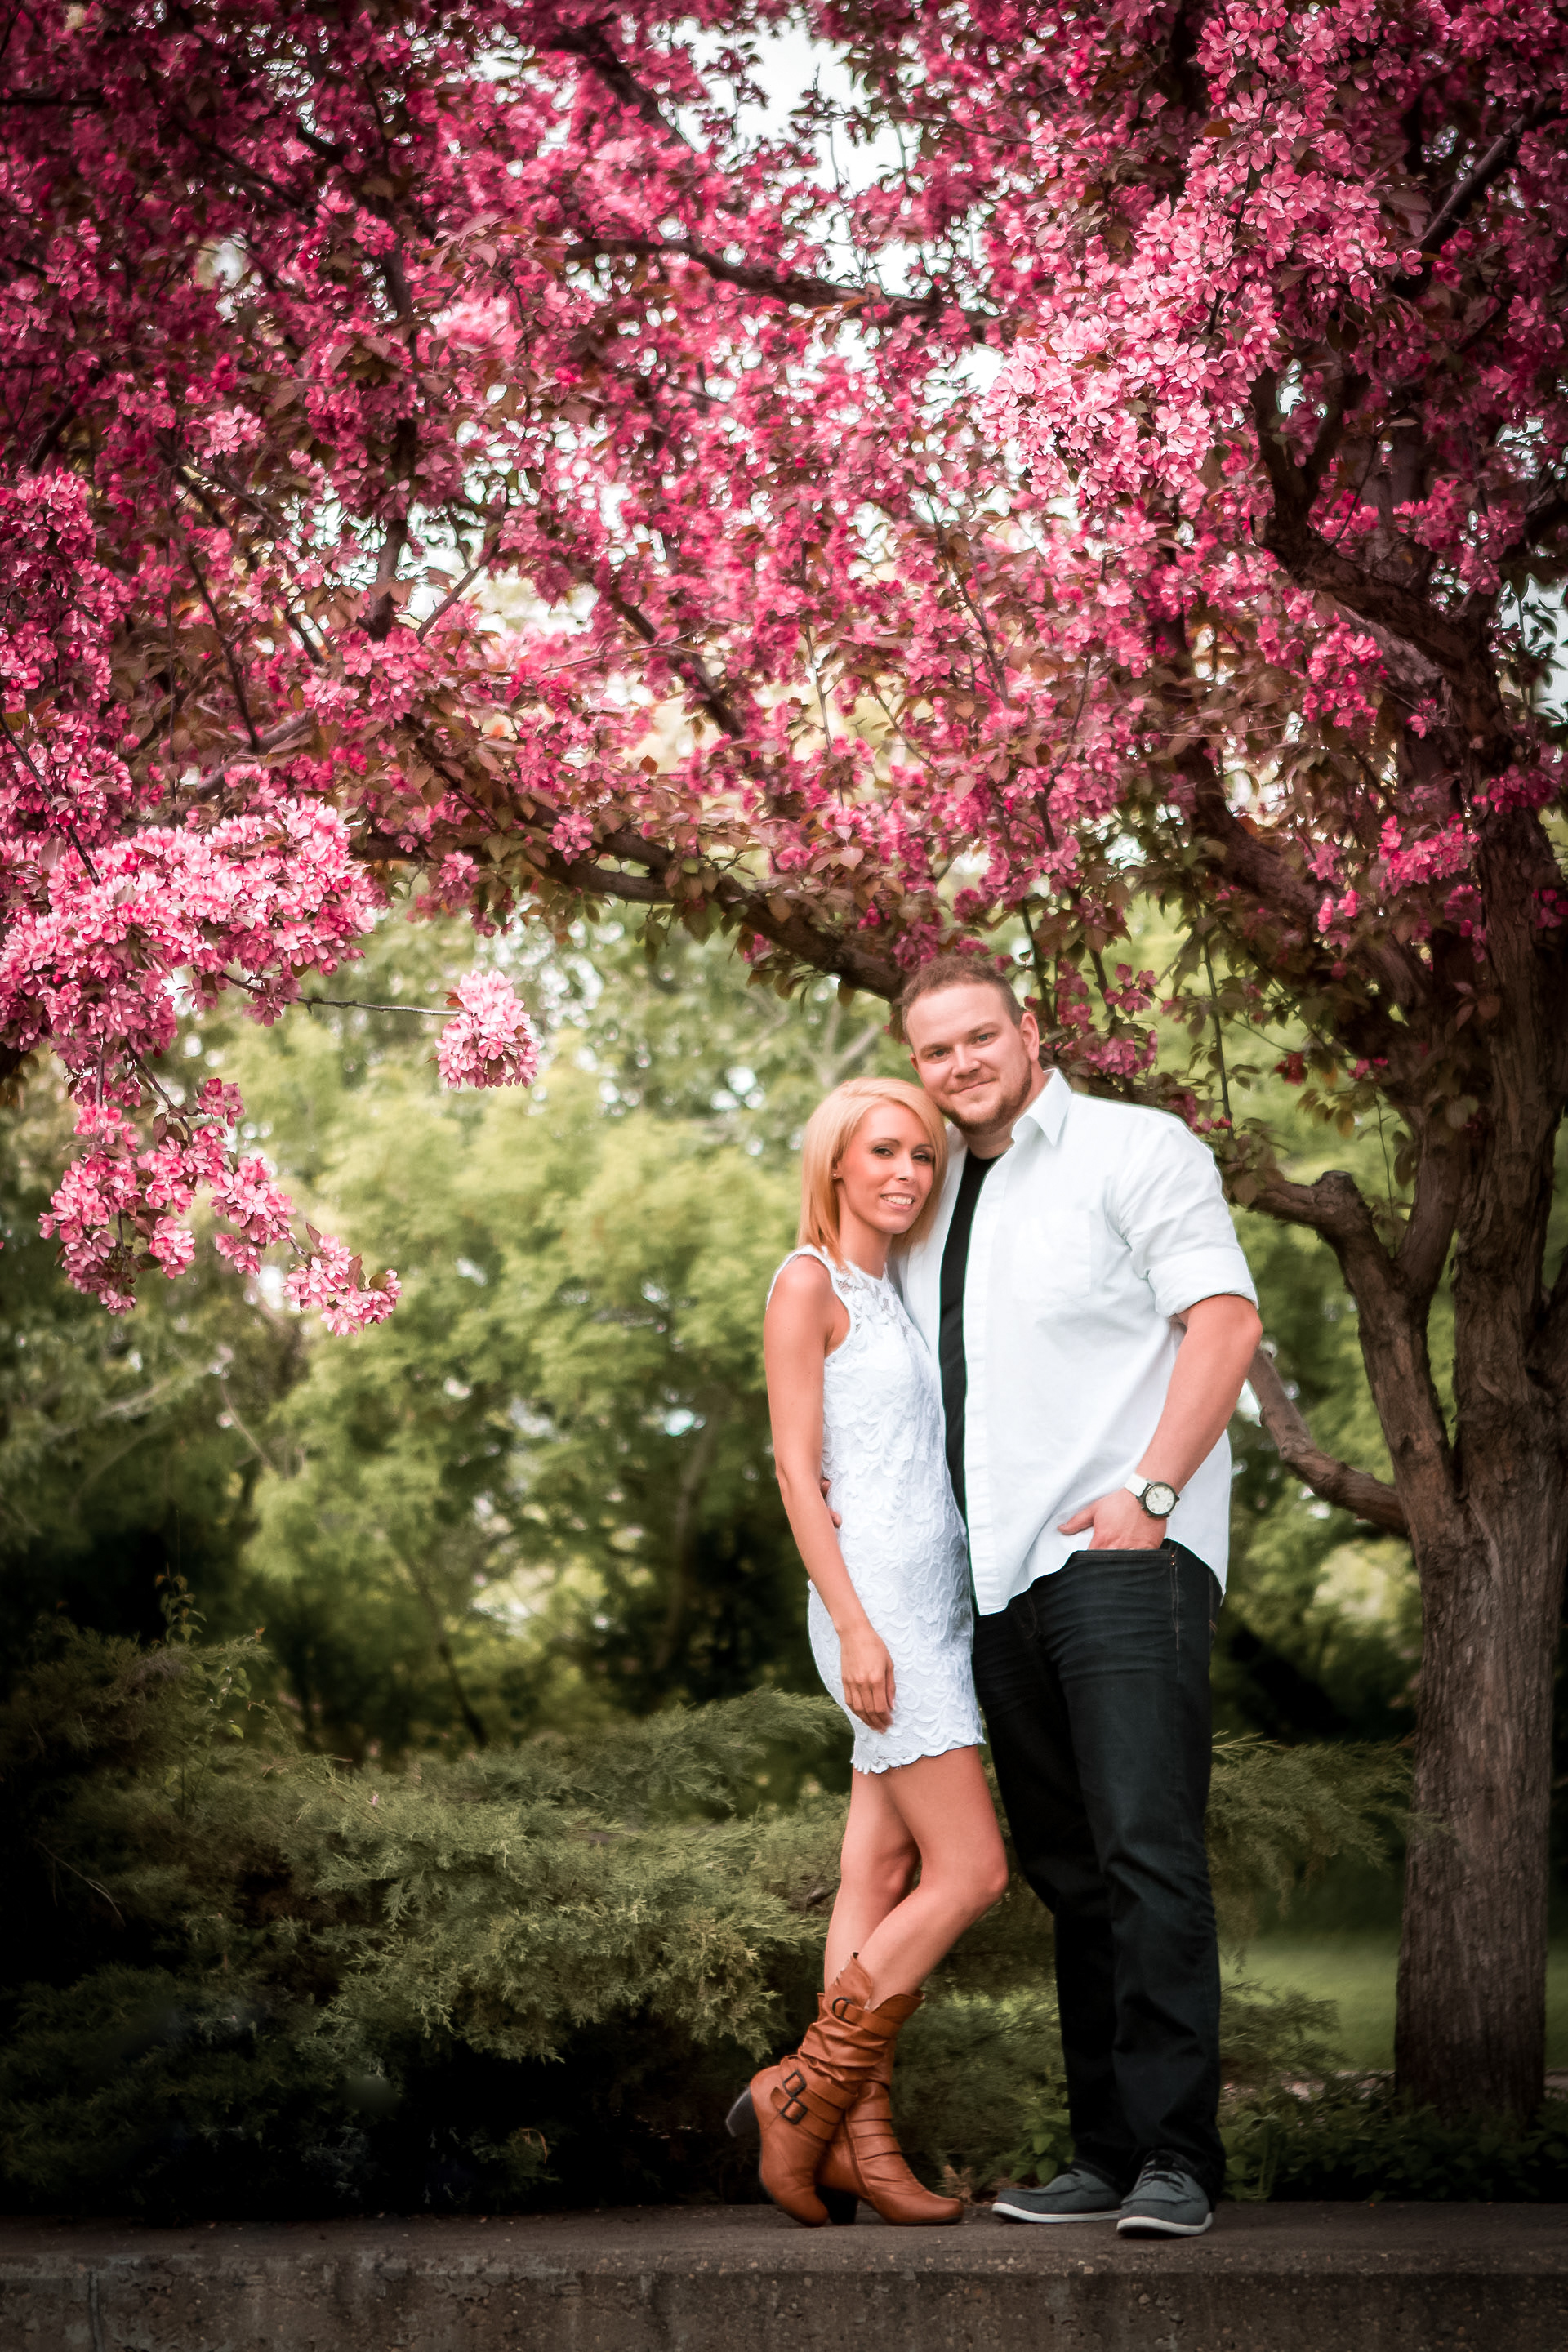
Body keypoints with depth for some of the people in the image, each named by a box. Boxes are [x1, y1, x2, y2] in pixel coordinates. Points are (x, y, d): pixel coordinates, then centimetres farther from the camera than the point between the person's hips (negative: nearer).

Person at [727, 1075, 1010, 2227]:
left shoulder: (901, 1293, 20)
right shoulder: (810, 1282, -5)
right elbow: (797, 1468, -10)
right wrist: (854, 1625, -17)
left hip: (939, 1602, 8)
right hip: (875, 1600, -8)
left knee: (885, 1875, 5)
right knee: (970, 1869, -12)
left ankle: (859, 2144, 5)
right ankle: (802, 2093, -4)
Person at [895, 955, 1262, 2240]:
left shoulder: (1135, 1149, 2)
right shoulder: (933, 1200, 22)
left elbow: (1225, 1319, -7)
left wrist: (1152, 1489, -17)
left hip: (1124, 1554, -7)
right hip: (999, 1576, 7)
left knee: (1147, 1853, -15)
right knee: (1069, 1874, 7)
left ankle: (1178, 2156, -14)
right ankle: (1106, 2151, 11)